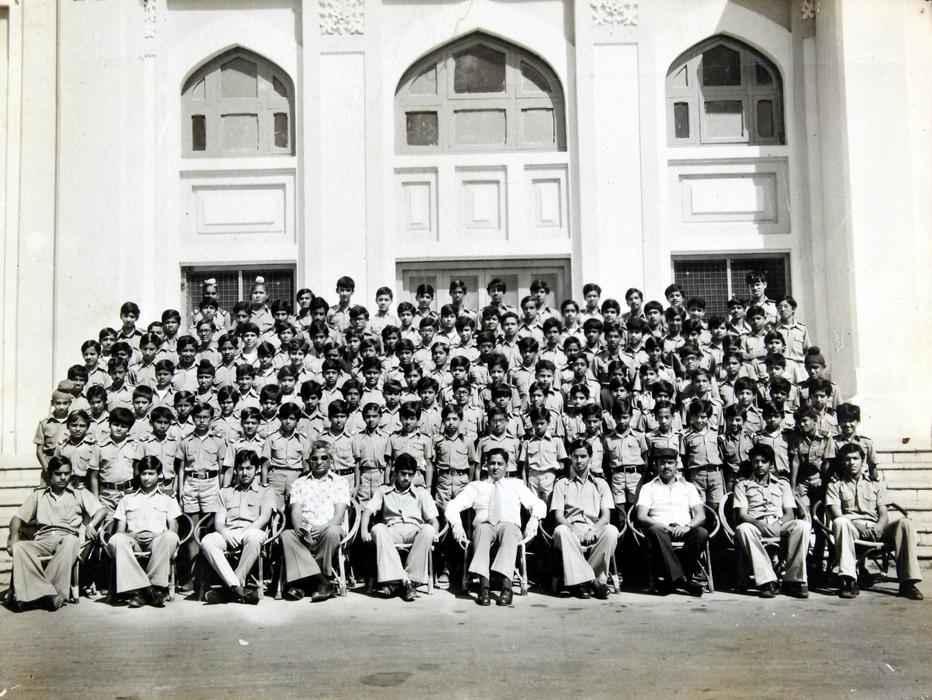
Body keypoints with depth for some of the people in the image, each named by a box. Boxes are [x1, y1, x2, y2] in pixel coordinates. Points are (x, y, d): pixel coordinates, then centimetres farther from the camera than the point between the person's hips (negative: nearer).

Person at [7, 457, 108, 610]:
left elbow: (101, 511, 7)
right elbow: (18, 517, 19)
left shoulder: (80, 493, 20)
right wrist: (14, 537, -1)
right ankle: (49, 592, -39)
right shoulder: (38, 495, 26)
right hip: (42, 540, 2)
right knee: (19, 548, -31)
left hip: (68, 536, -2)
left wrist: (91, 524, -14)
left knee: (70, 541, -38)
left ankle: (39, 590, -39)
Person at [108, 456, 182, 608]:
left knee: (170, 537, -37)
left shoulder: (168, 500, 26)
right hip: (132, 539, 1)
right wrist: (129, 536, -5)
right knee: (116, 540, -35)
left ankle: (156, 585, -35)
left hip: (157, 540, -1)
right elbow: (120, 529, 19)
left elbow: (173, 529, 14)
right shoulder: (128, 499, 29)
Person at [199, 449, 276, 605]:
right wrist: (224, 532, -9)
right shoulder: (225, 492, 29)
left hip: (252, 531, -2)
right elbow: (218, 521, 16)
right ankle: (237, 588, -41)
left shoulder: (266, 492, 21)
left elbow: (264, 517, 3)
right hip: (228, 533, 3)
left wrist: (246, 532, -15)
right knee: (207, 542, -32)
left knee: (254, 536, -40)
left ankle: (229, 589, -35)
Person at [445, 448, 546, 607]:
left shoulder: (516, 484, 24)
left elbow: (539, 504, 14)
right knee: (481, 528, -36)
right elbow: (452, 506, 12)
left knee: (508, 529, -37)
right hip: (484, 526, 0)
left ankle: (506, 584, -51)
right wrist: (456, 524, -9)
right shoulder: (476, 486, 23)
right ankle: (484, 585, -48)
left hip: (510, 526, 0)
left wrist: (534, 519, -8)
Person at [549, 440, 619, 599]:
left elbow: (606, 516, 7)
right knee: (560, 531, -36)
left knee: (611, 531, -32)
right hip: (570, 528, -1)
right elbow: (558, 515, 5)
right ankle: (591, 580, -35)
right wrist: (572, 528, -16)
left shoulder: (600, 483, 20)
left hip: (594, 530, 1)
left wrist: (594, 530, -14)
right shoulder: (562, 484, 17)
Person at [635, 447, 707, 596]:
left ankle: (670, 580, -24)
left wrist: (688, 526, -13)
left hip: (684, 532, 2)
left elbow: (701, 515, 10)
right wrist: (664, 526, -16)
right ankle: (681, 579, -35)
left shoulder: (688, 487, 22)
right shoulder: (648, 488, 17)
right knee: (655, 531, -36)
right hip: (661, 529, -2)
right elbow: (641, 516, 3)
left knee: (702, 533, -31)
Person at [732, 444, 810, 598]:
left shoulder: (782, 484, 22)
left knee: (802, 525, -31)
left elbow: (789, 513, 10)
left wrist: (779, 525, -13)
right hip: (755, 525, -1)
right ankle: (767, 581, -39)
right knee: (743, 529, -38)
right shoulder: (742, 485, 16)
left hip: (779, 525, 1)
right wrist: (759, 523, -18)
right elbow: (741, 515, 3)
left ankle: (793, 580, -29)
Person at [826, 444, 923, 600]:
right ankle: (849, 580, -43)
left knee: (905, 523, -27)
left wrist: (878, 528, -13)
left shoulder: (876, 485, 23)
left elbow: (884, 514, 11)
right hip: (853, 528, -2)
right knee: (840, 523, -38)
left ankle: (907, 582, -30)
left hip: (876, 528, 2)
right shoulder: (835, 486, 17)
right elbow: (837, 515, 2)